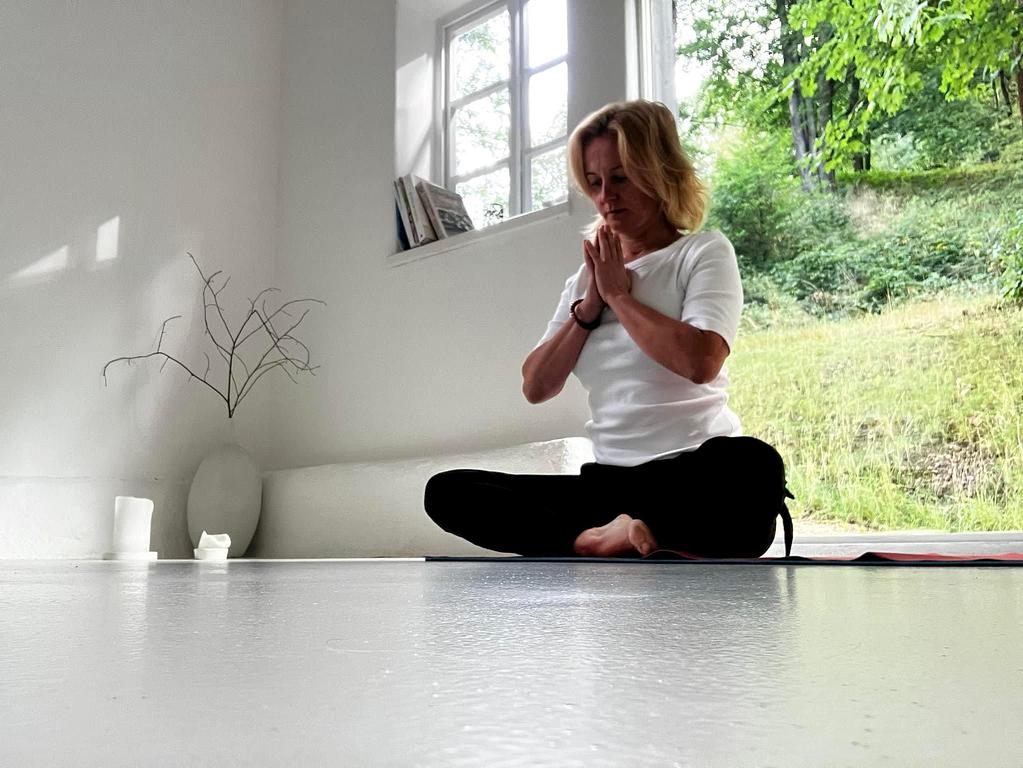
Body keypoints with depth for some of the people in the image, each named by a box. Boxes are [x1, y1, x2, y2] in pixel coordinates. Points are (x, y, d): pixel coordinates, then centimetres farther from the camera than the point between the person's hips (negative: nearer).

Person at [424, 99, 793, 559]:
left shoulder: (703, 252, 2)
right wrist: (589, 305, -2)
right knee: (447, 491, -12)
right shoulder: (587, 276, 17)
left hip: (695, 478, -4)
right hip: (610, 481, 5)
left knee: (751, 466, -40)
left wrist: (619, 294, -6)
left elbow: (701, 361, -18)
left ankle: (608, 542, -23)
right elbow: (536, 387, 8)